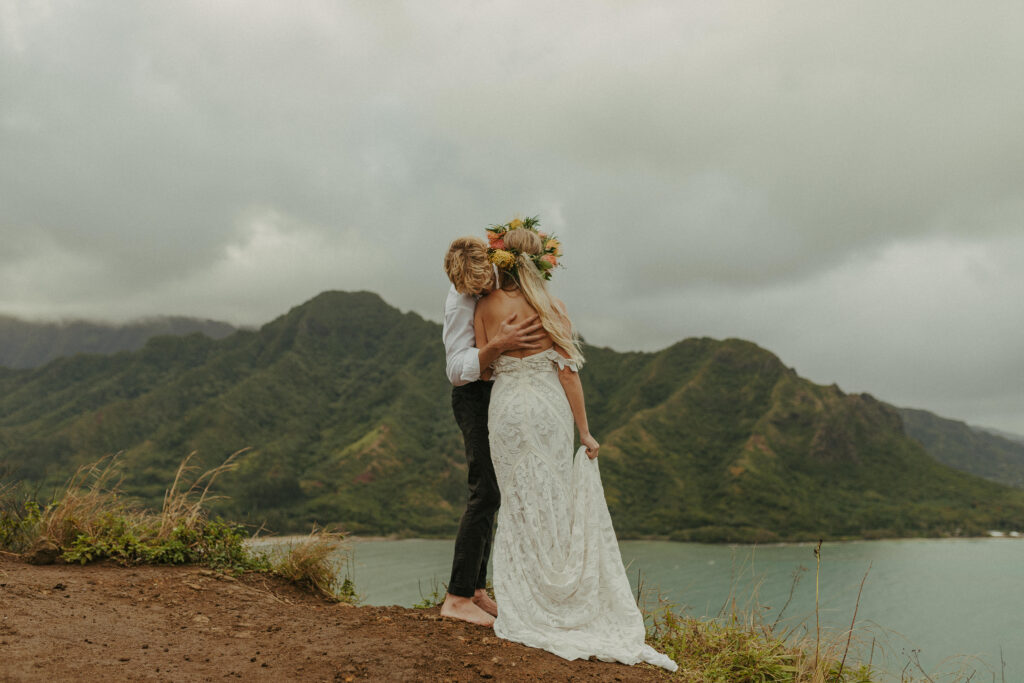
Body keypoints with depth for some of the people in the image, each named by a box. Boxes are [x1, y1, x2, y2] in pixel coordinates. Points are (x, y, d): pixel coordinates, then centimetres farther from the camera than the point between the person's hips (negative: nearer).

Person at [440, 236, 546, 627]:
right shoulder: (459, 302, -21)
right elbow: (457, 370, -25)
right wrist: (498, 345, -38)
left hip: (497, 392, 8)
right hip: (475, 395, -8)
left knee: (487, 492, 9)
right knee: (486, 491, -14)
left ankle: (475, 589, 15)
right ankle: (457, 597, -11)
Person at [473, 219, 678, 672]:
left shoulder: (486, 307, -2)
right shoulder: (552, 307, -4)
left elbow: (483, 369, 0)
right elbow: (568, 372, -6)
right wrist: (585, 431, -1)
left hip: (506, 409, 1)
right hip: (549, 410, -1)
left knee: (519, 510, 9)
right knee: (556, 508, 8)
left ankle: (523, 614, 11)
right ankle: (568, 611, 14)